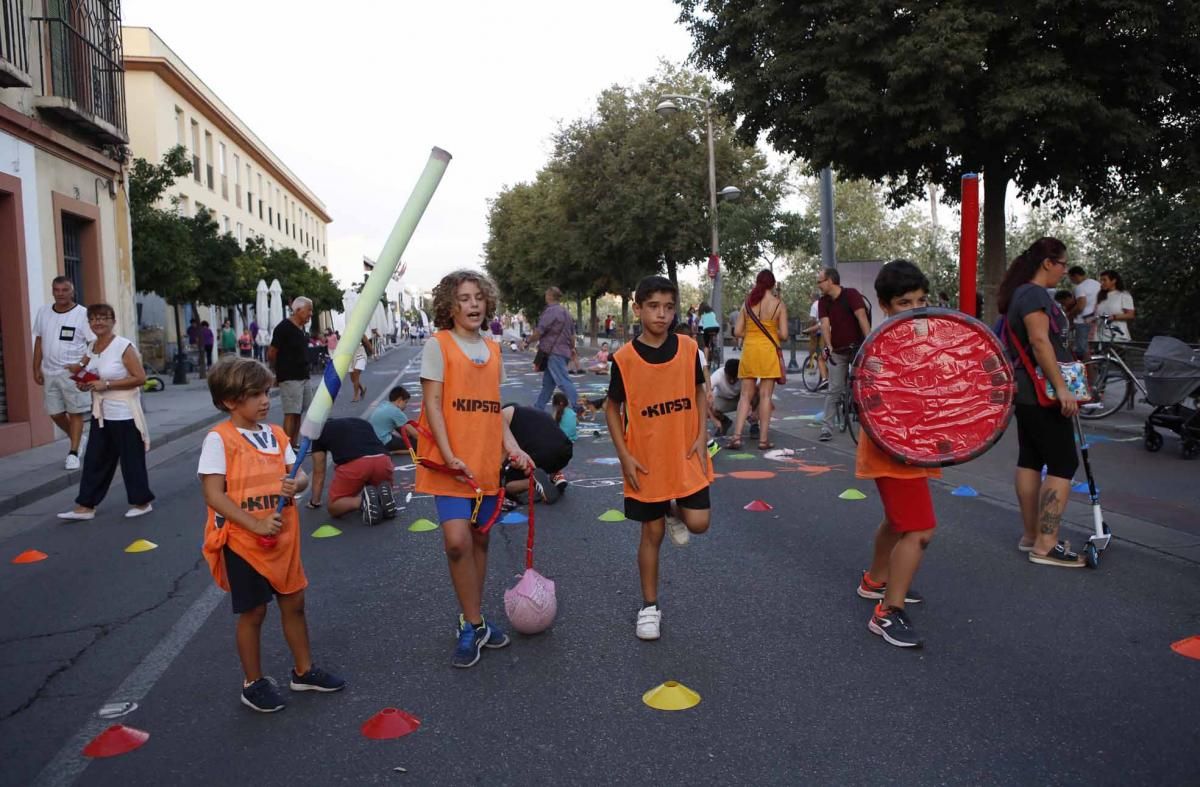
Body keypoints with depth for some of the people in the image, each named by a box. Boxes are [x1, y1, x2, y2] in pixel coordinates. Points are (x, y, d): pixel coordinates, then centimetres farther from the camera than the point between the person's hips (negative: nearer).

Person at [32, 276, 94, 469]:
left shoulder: (82, 314, -9)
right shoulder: (43, 312, 7)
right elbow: (39, 341, 14)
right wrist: (36, 369, 10)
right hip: (49, 372, 5)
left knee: (75, 412, 0)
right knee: (55, 413, 11)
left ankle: (73, 452, 8)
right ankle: (77, 438, 34)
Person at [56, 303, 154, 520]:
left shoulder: (124, 346, -14)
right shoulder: (91, 348, 9)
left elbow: (140, 378, -20)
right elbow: (83, 371, 24)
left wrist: (106, 384, -21)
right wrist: (82, 381, 0)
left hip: (124, 414, -7)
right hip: (101, 414, 7)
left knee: (131, 459, 2)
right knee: (94, 460, 9)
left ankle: (142, 502, 16)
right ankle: (86, 506, 16)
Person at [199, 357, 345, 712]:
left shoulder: (275, 434, 5)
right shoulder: (219, 439, -13)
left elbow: (299, 475, 9)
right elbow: (214, 495, -18)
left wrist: (295, 485, -16)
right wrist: (255, 524, -25)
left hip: (283, 537, 6)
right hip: (243, 542, -5)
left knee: (294, 602, 15)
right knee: (253, 612, 7)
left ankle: (303, 670, 32)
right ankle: (253, 683, 27)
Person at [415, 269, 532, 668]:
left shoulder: (493, 350, 13)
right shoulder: (439, 345, -5)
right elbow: (433, 404, -9)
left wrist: (512, 447, 3)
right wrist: (449, 455, -17)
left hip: (486, 460, 6)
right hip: (451, 460, -5)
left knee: (479, 538, 12)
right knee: (457, 539, -15)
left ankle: (473, 620, 27)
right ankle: (473, 625, 2)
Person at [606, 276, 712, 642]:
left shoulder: (688, 348, -4)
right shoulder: (624, 358, -10)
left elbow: (699, 393, 9)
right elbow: (613, 408, -1)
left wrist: (701, 437, -1)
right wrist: (624, 456, -7)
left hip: (686, 457, 2)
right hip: (646, 462, -2)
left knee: (698, 523, -6)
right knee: (652, 533, 8)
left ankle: (675, 511, 30)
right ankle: (649, 606, 25)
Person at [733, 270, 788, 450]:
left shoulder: (748, 303, 3)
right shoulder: (779, 304, -4)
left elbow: (737, 331, 1)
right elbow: (783, 335, -7)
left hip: (749, 349, 2)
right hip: (769, 350, -2)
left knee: (746, 395, 8)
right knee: (765, 395, 2)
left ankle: (737, 436, -2)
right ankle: (763, 439, 5)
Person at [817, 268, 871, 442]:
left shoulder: (851, 294, -14)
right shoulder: (823, 302, 0)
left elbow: (862, 318, -24)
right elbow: (825, 324, -11)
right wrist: (828, 346, -27)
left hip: (857, 347, -3)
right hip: (837, 351, 3)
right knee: (834, 390, 1)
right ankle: (826, 428, 2)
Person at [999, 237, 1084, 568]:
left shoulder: (1023, 293, 16)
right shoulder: (1035, 294, -15)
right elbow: (1040, 342, -26)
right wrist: (1061, 388, -29)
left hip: (1027, 392, 10)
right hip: (1042, 394, -10)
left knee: (1030, 460, 12)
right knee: (1063, 465, -7)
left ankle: (1031, 535, 18)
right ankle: (1046, 545, -7)